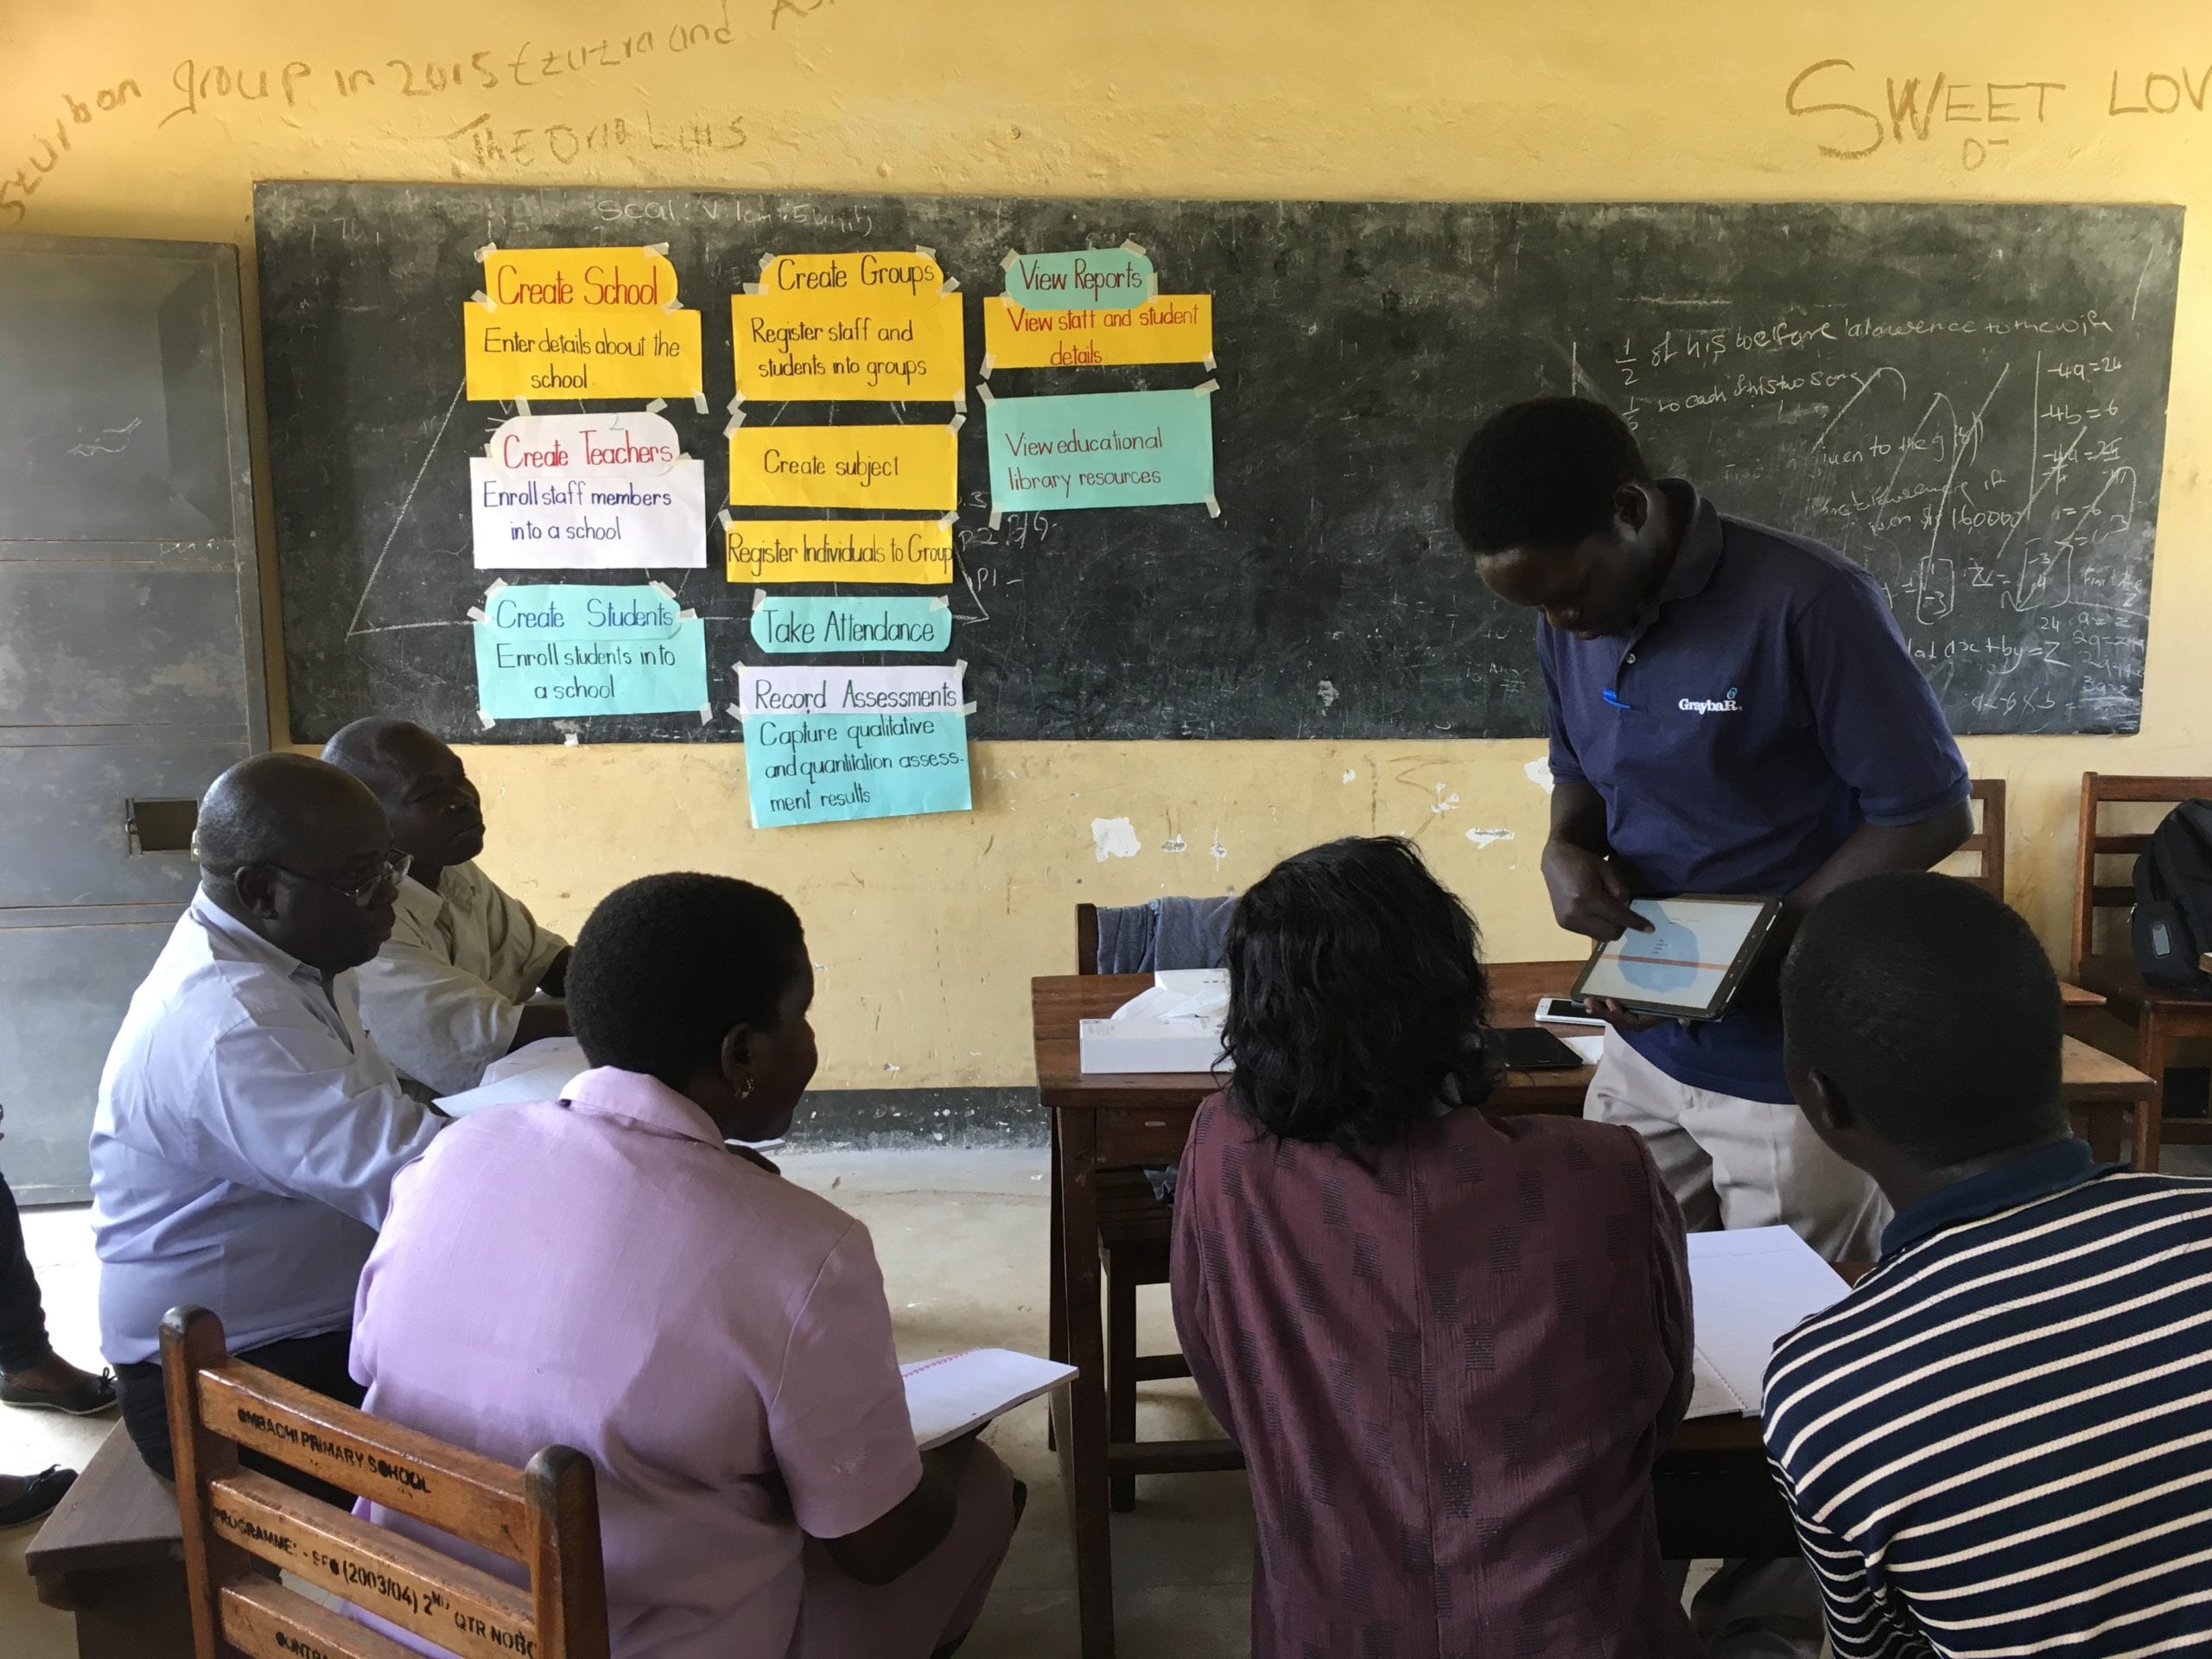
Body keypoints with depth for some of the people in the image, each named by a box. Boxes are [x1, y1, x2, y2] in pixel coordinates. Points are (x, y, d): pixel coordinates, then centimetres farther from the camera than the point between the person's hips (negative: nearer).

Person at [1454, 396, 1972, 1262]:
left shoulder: (1808, 604, -19)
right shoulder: (1568, 627, 1)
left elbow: (1930, 813, -14)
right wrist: (1566, 849, -8)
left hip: (1794, 1068, -5)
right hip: (1644, 1055, 5)